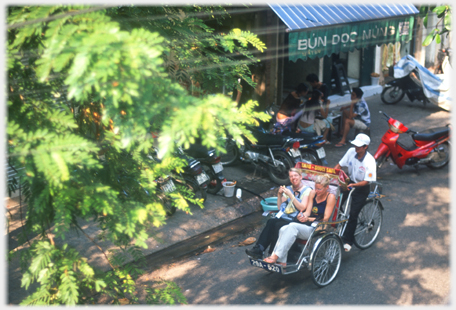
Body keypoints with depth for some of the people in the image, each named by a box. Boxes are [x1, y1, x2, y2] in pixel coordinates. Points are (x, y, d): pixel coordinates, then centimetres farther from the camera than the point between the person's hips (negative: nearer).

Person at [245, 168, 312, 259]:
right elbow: (279, 207, 19)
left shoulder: (307, 190, 2)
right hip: (284, 217, 5)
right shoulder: (288, 188, 21)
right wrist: (279, 195, 4)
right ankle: (258, 249, -32)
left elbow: (302, 208, -12)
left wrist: (290, 195, -14)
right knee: (271, 222, -27)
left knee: (278, 225, -32)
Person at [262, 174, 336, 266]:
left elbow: (325, 219, -8)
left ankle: (275, 256, -36)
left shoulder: (330, 197, -2)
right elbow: (308, 211, 11)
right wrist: (302, 216, -13)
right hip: (306, 224, 6)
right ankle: (281, 262, -30)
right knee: (283, 229, -24)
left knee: (292, 227, -33)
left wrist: (309, 219, -20)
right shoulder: (312, 193, 15)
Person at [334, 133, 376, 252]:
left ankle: (347, 241, 7)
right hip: (349, 182, 5)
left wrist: (352, 185, -36)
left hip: (361, 188, -4)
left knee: (353, 214, -6)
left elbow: (366, 181, -23)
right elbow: (339, 165, -3)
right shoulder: (351, 151, -12)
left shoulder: (369, 161, -25)